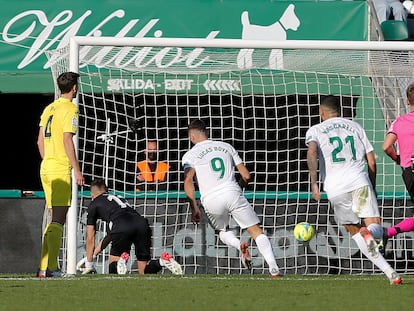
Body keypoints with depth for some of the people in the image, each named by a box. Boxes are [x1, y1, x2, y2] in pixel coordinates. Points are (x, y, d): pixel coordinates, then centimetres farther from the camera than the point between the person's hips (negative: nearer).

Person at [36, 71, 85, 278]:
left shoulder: (49, 109, 15)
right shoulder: (70, 109, -8)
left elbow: (40, 141, 16)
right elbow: (67, 140, -16)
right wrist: (77, 169, -15)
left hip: (46, 167, 8)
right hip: (61, 168, -8)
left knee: (54, 219, 12)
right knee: (58, 220, -8)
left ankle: (44, 267, 10)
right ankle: (51, 267, -13)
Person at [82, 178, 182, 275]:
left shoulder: (94, 205, 25)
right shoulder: (119, 198, 40)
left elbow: (90, 238, 28)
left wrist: (89, 265, 36)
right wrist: (95, 252, 57)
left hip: (122, 227, -5)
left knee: (113, 270, 12)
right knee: (144, 271, 11)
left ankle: (122, 260, -20)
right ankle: (163, 261, -17)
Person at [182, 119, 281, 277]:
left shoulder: (190, 155, 8)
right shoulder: (226, 147, 17)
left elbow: (188, 180, -9)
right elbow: (246, 175, 15)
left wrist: (194, 208, -8)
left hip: (211, 199, -1)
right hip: (233, 192, 1)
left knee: (222, 231, 27)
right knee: (256, 231, 5)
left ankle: (239, 245, -7)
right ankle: (274, 270, -11)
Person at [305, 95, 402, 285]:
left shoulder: (315, 130, 12)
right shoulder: (355, 127, 20)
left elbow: (312, 153, -10)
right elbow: (372, 161, 16)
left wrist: (313, 183, -10)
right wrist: (373, 188, 27)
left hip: (335, 187, -1)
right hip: (360, 180, 1)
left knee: (354, 231, 13)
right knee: (376, 229, -1)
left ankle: (389, 272, 1)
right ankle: (369, 233, -41)